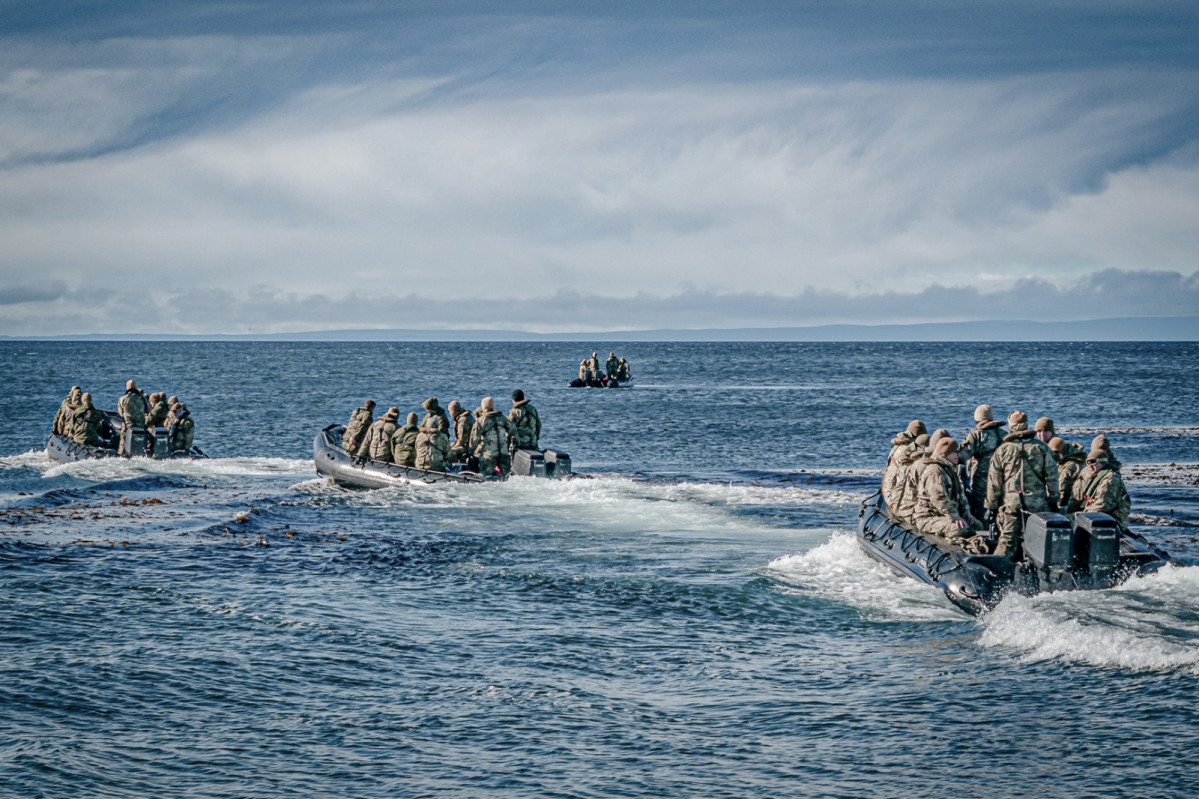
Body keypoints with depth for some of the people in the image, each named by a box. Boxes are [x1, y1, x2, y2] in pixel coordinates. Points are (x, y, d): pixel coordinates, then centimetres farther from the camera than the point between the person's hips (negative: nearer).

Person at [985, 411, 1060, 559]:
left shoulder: (1002, 451, 1)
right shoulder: (1041, 449, 1)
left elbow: (994, 481, 3)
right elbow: (1051, 476, 3)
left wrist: (991, 506, 10)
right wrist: (1053, 501, 12)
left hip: (1010, 502, 0)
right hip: (1038, 504, 0)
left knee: (1007, 540, 3)